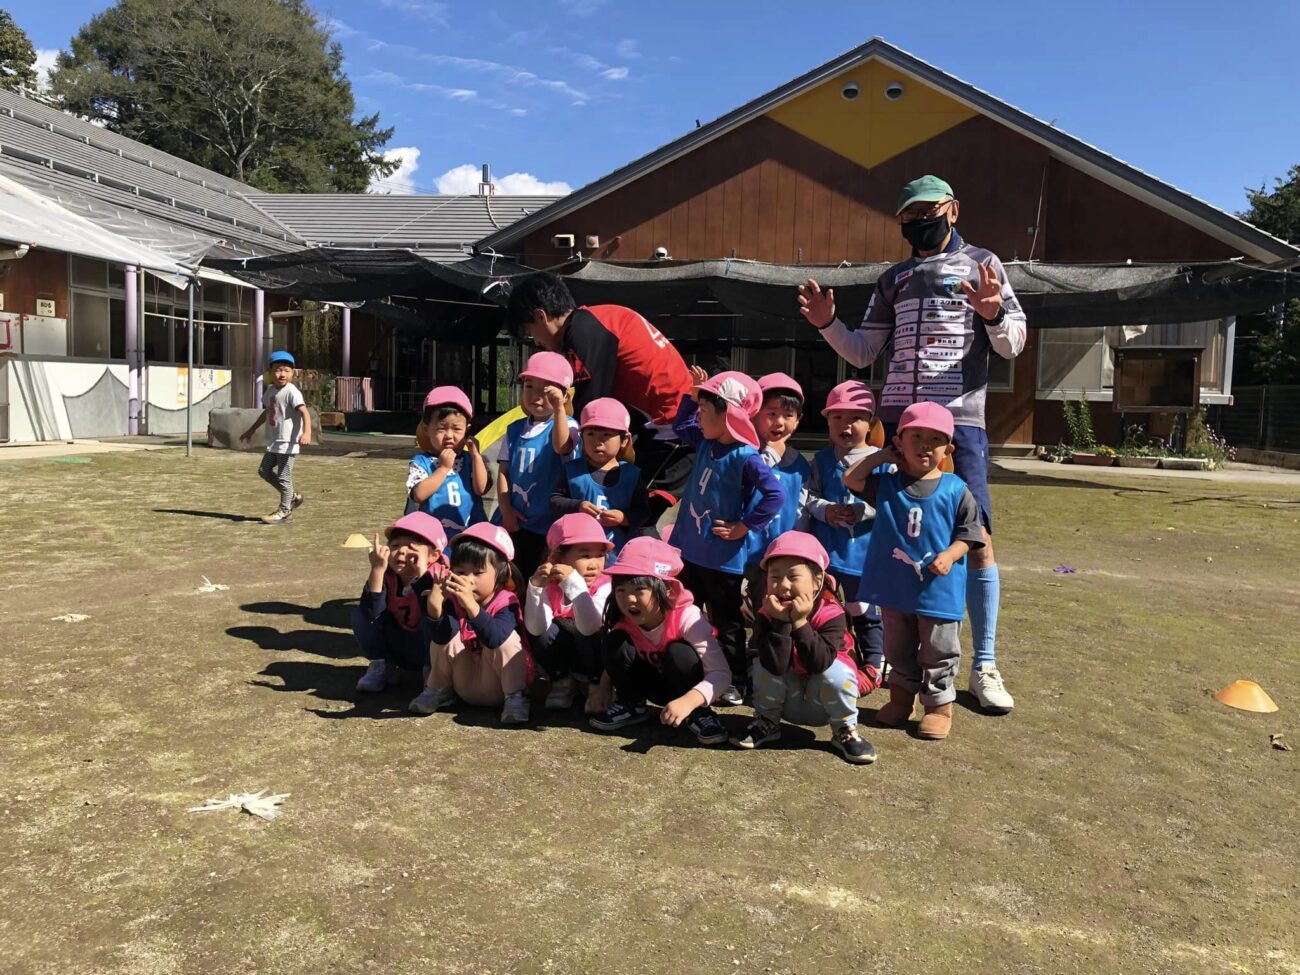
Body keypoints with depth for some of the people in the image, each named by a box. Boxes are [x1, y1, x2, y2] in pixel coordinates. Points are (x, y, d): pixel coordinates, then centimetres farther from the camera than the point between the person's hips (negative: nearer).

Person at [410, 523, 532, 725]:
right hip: (465, 688, 5)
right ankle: (438, 691, 7)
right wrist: (434, 607, -43)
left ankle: (516, 697, -16)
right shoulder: (453, 600, -8)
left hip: (498, 685, -4)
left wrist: (471, 605, -54)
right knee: (444, 634, -13)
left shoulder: (507, 603, -19)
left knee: (506, 637, -28)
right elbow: (440, 637, -25)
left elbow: (494, 638, -40)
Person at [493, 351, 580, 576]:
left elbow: (561, 446, -29)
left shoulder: (566, 425, -5)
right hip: (511, 521, 5)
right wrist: (505, 509, -3)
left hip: (546, 523, -4)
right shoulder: (514, 430, 10)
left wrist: (558, 407, -43)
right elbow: (503, 471, 8)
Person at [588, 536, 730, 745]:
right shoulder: (623, 620, -19)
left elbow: (721, 673, -37)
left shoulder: (687, 616, -33)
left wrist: (688, 701, -52)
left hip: (686, 687, -4)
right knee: (616, 642, -21)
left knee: (678, 652, -35)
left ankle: (698, 712, -12)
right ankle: (631, 704, 2)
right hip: (655, 684, 4)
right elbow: (615, 658, 2)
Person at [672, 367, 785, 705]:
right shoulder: (707, 444, 3)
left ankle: (736, 681, 23)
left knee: (727, 623, 8)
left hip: (722, 559, -8)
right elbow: (681, 425, 23)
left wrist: (743, 527, -23)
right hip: (690, 551, 8)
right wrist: (693, 393, 9)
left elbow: (775, 495, -30)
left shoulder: (746, 458, -22)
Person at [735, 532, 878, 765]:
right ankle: (767, 722, 2)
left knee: (838, 670, -31)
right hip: (786, 700, 2)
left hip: (822, 703, -2)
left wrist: (800, 622, -38)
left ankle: (845, 729, -5)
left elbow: (820, 663, -36)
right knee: (764, 662, -24)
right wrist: (782, 622, -39)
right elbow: (776, 666, -32)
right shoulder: (766, 615, -19)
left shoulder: (831, 614, -23)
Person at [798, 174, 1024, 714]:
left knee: (976, 540, -6)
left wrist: (993, 314, -20)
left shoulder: (982, 263, 8)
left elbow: (1012, 345, 1)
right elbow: (863, 352, 16)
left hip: (959, 421, -3)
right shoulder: (893, 279, 18)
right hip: (896, 421, 4)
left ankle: (984, 665, 3)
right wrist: (828, 323, 0)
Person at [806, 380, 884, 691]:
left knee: (865, 614, 9)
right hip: (825, 551, 3)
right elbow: (809, 496, 0)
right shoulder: (821, 460, 3)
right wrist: (825, 510, -17)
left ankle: (872, 668, 26)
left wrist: (862, 511, -22)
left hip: (864, 553, -3)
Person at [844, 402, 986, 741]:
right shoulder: (886, 482, 2)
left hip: (939, 590, -2)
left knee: (938, 652, 8)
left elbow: (969, 532, -1)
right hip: (894, 587, 2)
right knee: (898, 649, 17)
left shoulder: (955, 490, -4)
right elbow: (852, 480, -6)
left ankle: (939, 705, 23)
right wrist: (882, 456, -2)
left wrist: (950, 555, -18)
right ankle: (901, 697, 33)